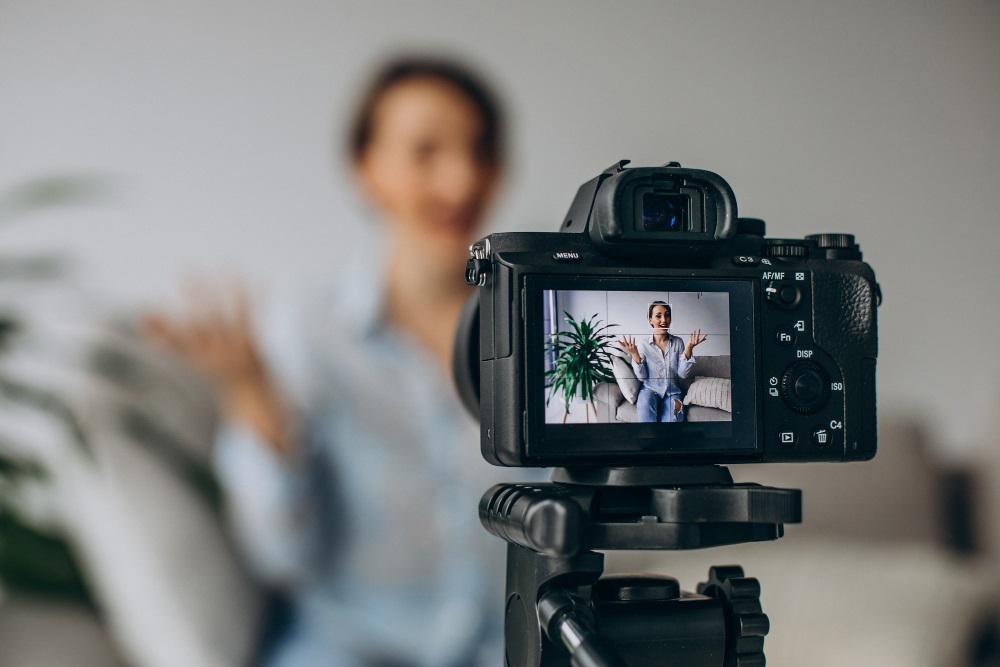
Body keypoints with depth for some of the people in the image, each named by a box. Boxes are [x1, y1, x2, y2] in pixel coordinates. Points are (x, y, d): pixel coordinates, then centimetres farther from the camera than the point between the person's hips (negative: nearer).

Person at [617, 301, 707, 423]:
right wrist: (634, 354, -19)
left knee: (670, 419, -31)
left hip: (672, 392, 0)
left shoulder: (677, 342, 2)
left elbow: (682, 374, -3)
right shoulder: (643, 345, -2)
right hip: (650, 389, 0)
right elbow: (642, 377, -4)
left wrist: (688, 348, -15)